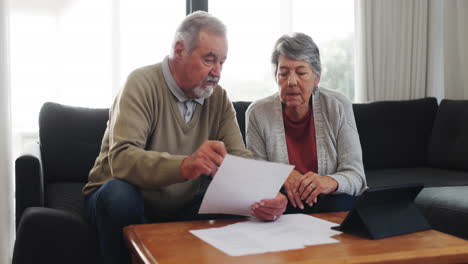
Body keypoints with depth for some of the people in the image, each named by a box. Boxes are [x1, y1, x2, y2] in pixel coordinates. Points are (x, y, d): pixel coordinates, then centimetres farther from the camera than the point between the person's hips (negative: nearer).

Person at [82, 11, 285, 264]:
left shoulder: (218, 98, 0)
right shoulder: (142, 84, -17)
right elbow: (121, 159, -31)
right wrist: (184, 166, -49)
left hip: (184, 206, 4)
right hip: (128, 200, -3)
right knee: (119, 193, -35)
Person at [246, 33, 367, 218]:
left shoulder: (338, 107, -5)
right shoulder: (257, 113, -5)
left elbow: (356, 175, -8)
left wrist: (330, 182, -31)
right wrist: (283, 177, -23)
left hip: (332, 198, 1)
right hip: (283, 203, 0)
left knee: (340, 203, -34)